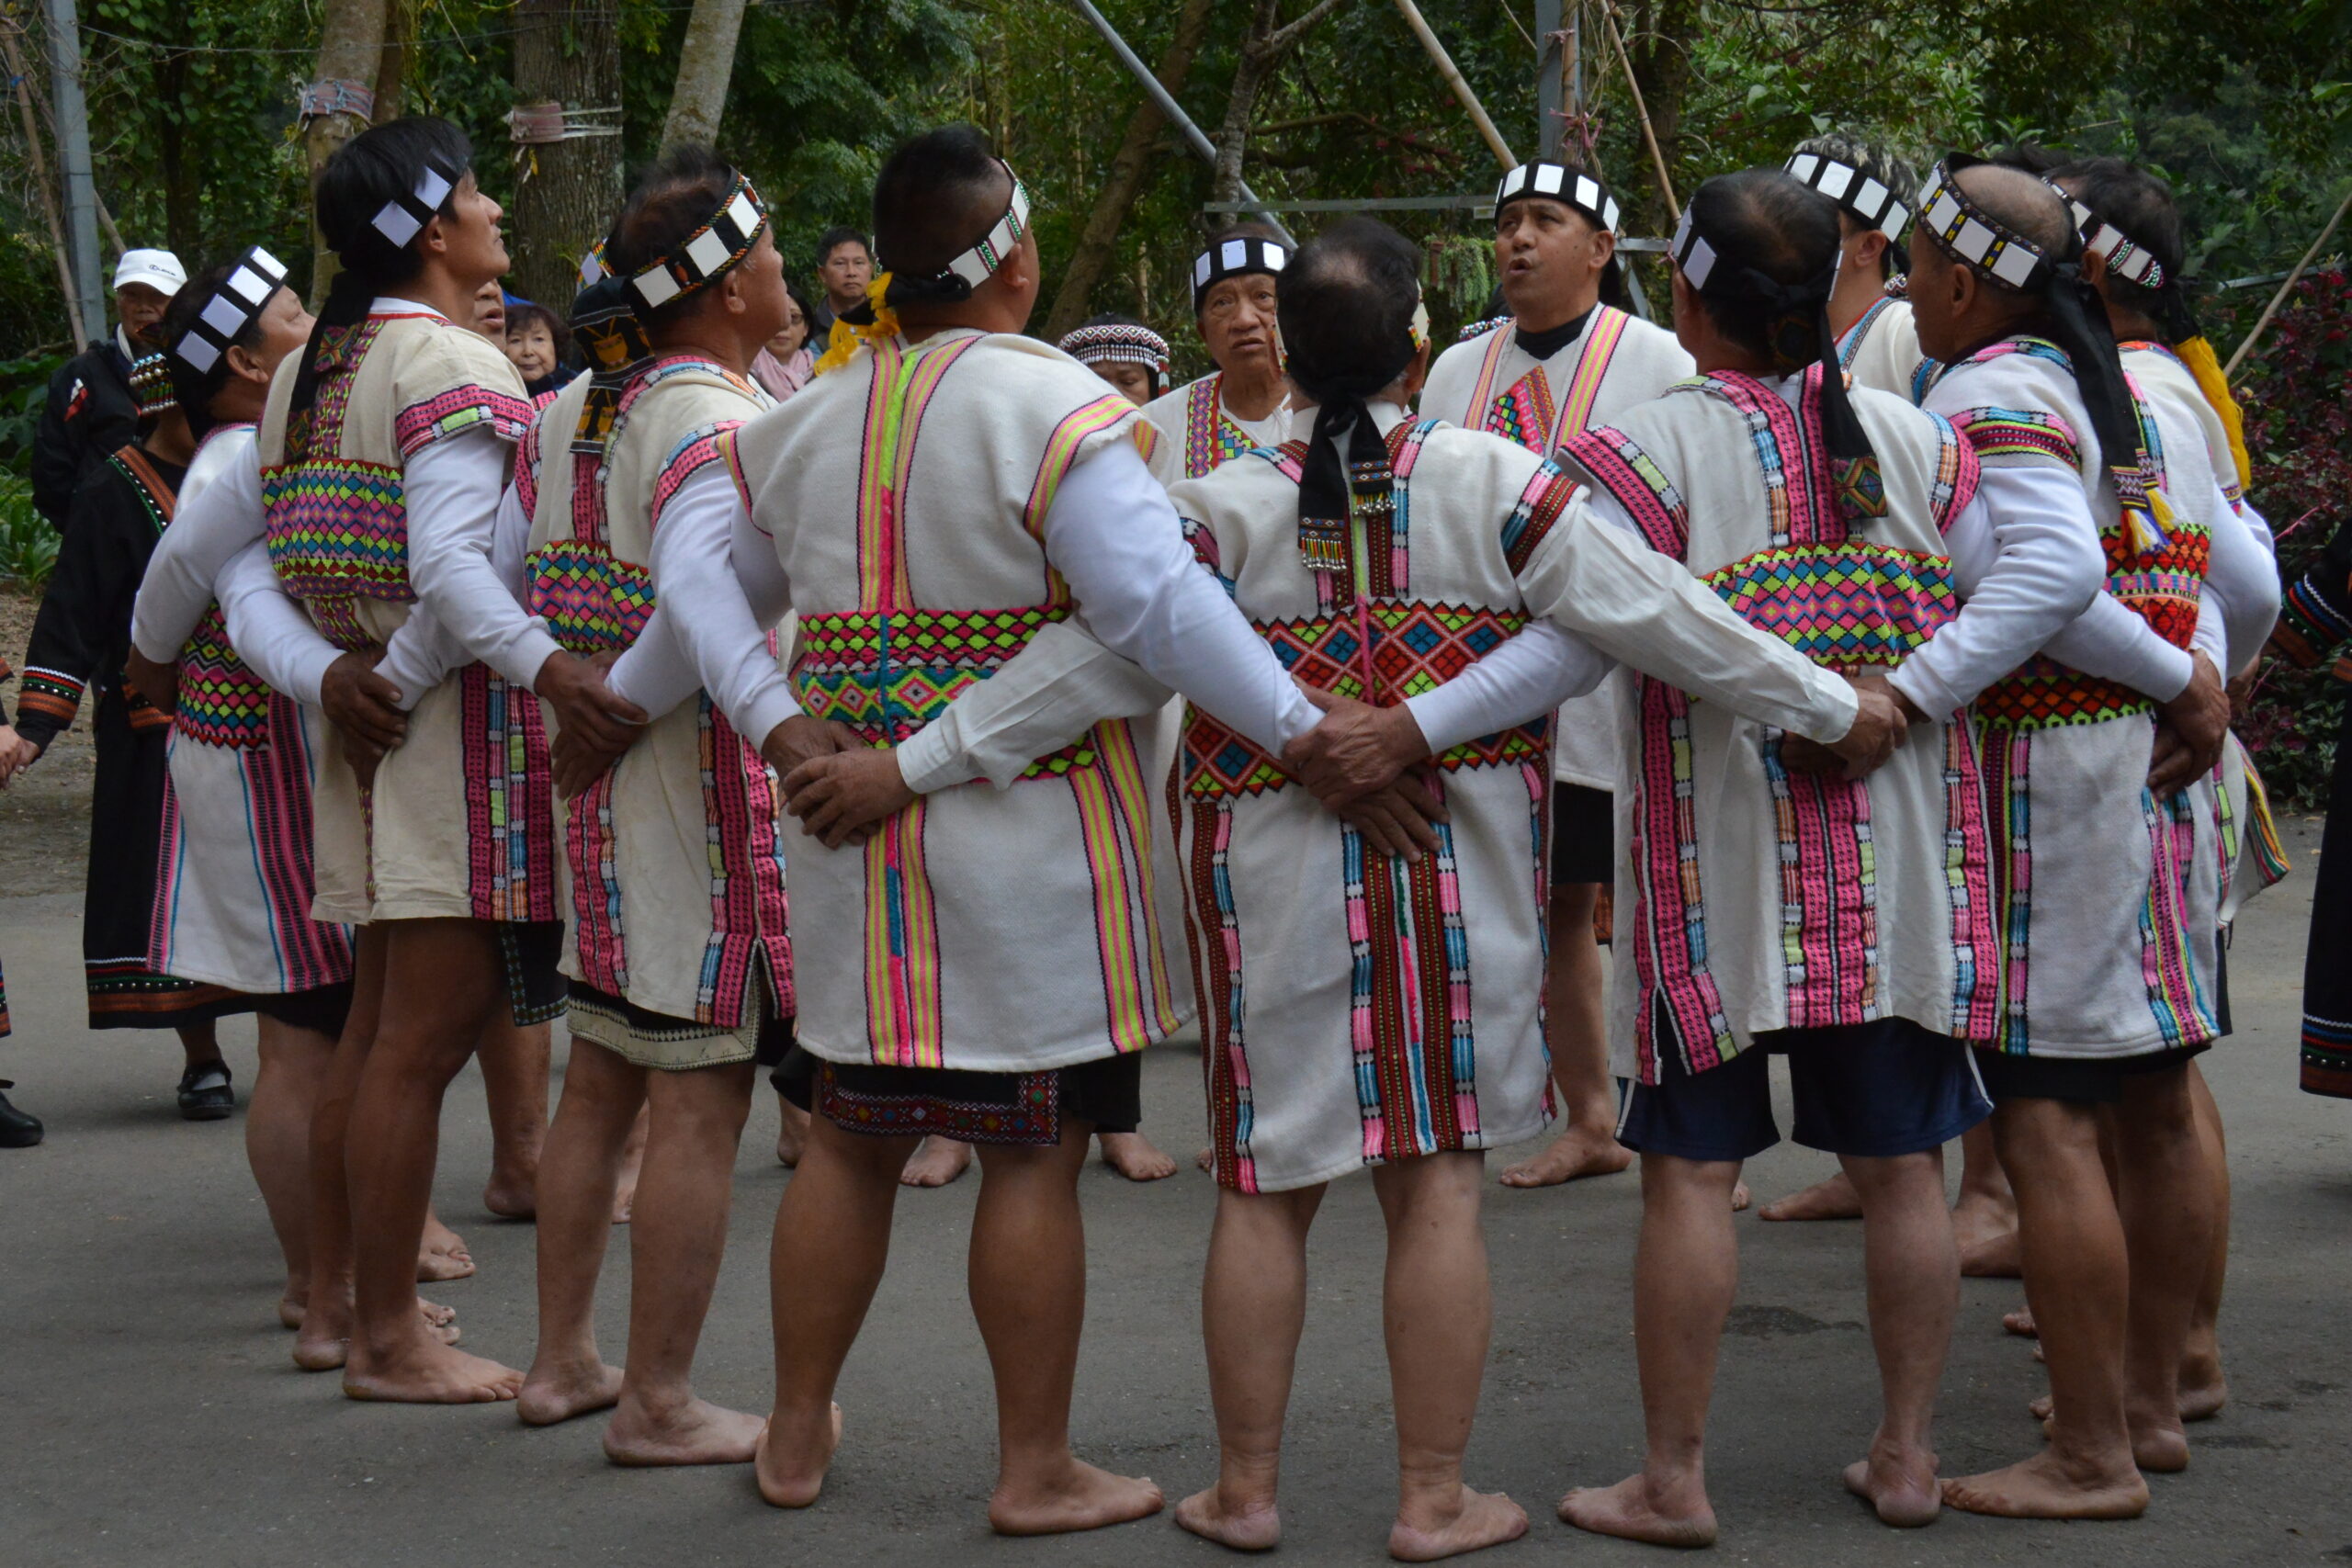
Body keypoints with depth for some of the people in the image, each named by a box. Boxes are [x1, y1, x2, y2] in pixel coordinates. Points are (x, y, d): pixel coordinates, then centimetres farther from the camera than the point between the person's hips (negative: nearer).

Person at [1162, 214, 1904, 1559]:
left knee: (1266, 1187, 9)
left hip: (1272, 877, 0)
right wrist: (1837, 706, -2)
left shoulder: (1226, 510, -5)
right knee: (1439, 1184, 5)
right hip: (1457, 877, 0)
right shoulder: (1496, 483, -6)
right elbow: (1655, 617, -7)